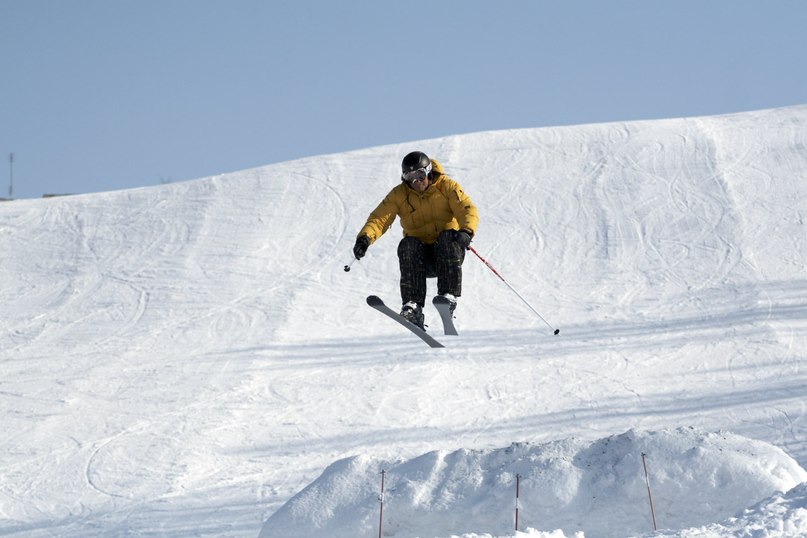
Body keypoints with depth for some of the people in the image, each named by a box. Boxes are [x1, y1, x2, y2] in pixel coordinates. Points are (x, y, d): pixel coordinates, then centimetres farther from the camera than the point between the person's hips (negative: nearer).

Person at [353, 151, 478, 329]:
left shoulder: (446, 187, -3)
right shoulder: (399, 195, 1)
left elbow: (467, 209, -14)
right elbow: (379, 218, -10)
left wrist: (466, 231, -37)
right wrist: (365, 238, -31)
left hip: (447, 253, -1)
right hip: (420, 257, 1)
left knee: (449, 237, -31)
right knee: (407, 245, -29)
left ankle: (448, 295, -33)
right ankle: (413, 305, -37)